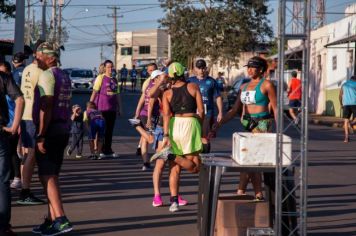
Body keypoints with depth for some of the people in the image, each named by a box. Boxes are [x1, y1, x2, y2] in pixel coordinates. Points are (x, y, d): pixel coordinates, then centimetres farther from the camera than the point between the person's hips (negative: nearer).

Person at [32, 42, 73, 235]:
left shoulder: (47, 75, -12)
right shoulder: (64, 76, 17)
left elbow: (46, 107, -19)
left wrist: (41, 136, -21)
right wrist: (65, 128, 18)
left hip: (50, 129, -9)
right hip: (64, 128, 9)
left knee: (47, 176, -10)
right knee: (52, 175, 14)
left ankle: (61, 220, -17)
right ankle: (52, 218, 15)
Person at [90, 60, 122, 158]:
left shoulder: (115, 80, 15)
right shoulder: (101, 78, -2)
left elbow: (117, 94, 21)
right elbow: (94, 92, -6)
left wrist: (120, 108, 19)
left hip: (112, 108, 6)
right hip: (102, 108, -6)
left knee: (110, 130, 8)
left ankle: (108, 151, 14)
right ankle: (100, 151, 2)